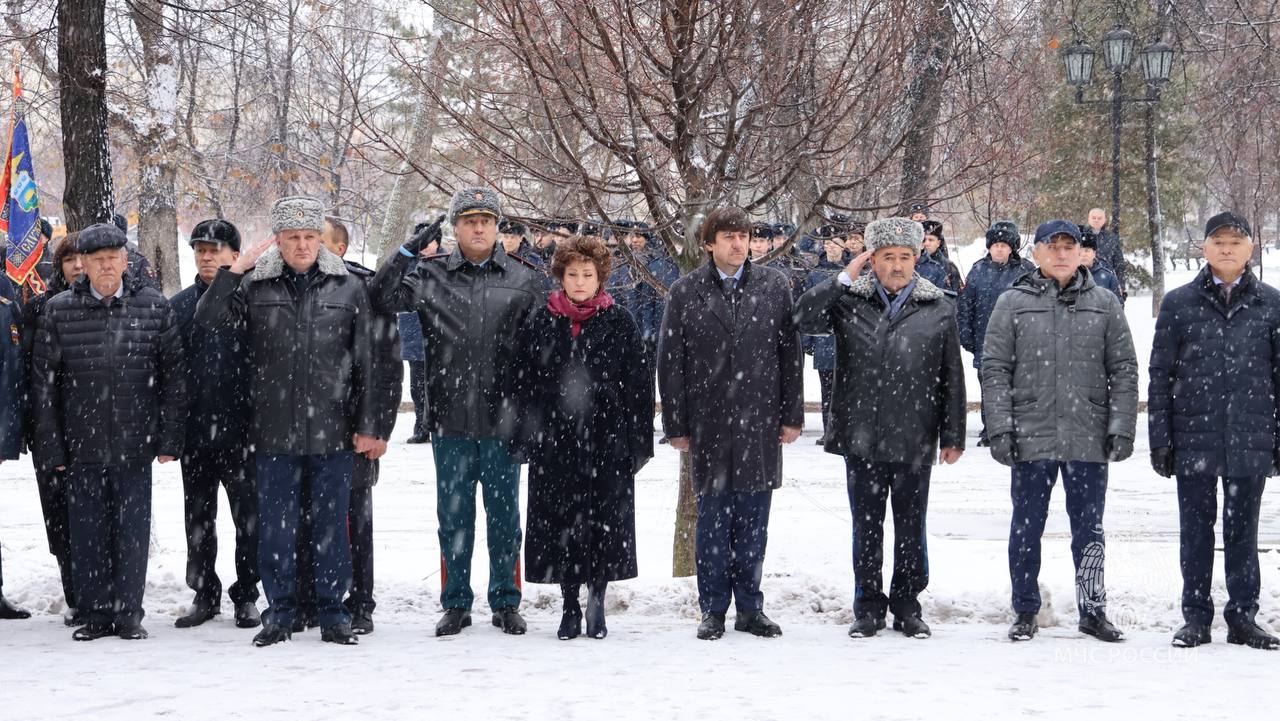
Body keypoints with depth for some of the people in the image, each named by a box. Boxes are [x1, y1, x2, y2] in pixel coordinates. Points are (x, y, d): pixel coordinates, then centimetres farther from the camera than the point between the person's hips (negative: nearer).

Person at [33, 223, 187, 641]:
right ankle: (96, 613, 16)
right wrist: (51, 447, 0)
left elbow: (173, 376, 4)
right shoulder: (58, 311, 2)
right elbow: (44, 383, 4)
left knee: (132, 531, 4)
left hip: (135, 445, -1)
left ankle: (129, 613, 15)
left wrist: (169, 439, 0)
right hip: (82, 445, 1)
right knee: (88, 533, 6)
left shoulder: (154, 307, 2)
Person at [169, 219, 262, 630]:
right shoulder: (179, 306, 9)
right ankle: (205, 595, 21)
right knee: (198, 518, 10)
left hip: (241, 430, -3)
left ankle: (246, 595, 14)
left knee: (248, 516, 3)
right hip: (194, 430, 3)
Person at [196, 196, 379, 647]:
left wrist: (365, 425, 2)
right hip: (274, 432, 1)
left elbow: (364, 362, 5)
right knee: (275, 525, 7)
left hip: (332, 432, -1)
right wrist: (235, 269, -12)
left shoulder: (348, 288, 4)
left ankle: (332, 613, 16)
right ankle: (280, 613, 18)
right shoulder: (256, 287, 4)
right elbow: (208, 319, -6)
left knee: (331, 524, 6)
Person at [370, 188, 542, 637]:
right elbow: (383, 299, -9)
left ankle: (506, 601, 19)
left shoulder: (525, 278, 6)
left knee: (504, 513, 8)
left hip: (504, 417, 0)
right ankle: (455, 603, 17)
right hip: (450, 417, 0)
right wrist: (409, 251, -17)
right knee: (453, 515, 7)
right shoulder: (431, 275, 4)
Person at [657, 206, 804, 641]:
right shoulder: (685, 292, 2)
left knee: (753, 519, 6)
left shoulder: (774, 287, 5)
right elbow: (670, 362, 3)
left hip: (760, 424, 1)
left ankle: (750, 608, 16)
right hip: (709, 422, -1)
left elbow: (790, 355, 7)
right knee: (712, 517, 4)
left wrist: (791, 416, 3)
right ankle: (713, 610, 12)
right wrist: (676, 425, 0)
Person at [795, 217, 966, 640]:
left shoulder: (938, 308, 3)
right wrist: (843, 278, -15)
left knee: (911, 528, 9)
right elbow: (803, 318, -13)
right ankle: (868, 607, 20)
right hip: (861, 439, 0)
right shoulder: (848, 301, 3)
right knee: (866, 527, 9)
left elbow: (952, 378, 5)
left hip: (914, 442, 0)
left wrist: (953, 436, 3)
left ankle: (907, 605, 22)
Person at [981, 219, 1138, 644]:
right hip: (1031, 437, 0)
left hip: (1089, 438, 1)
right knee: (1026, 528, 7)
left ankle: (1093, 610, 18)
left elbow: (1124, 371, 6)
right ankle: (1025, 613, 18)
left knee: (1089, 529, 8)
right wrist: (1000, 427, -7)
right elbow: (994, 369, 1)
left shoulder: (1105, 304, 7)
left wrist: (1122, 428, -2)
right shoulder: (1012, 303, 4)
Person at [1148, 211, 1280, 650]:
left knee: (1243, 530, 8)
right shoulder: (1179, 303, 2)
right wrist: (1160, 440, -2)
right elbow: (1160, 375, 3)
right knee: (1196, 529, 6)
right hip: (1194, 439, 0)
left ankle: (1243, 618, 17)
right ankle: (1196, 618, 15)